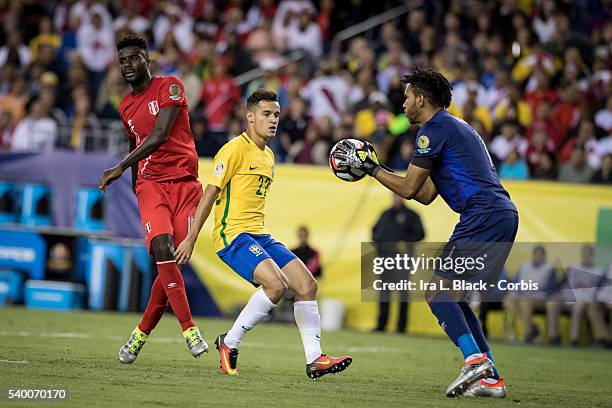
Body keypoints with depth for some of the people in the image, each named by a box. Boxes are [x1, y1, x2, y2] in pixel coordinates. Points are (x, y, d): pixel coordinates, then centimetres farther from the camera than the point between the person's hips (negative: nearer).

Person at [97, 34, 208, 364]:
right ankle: (189, 329, -22)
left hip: (185, 182, -2)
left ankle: (142, 332, 11)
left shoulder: (170, 87, -3)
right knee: (162, 247, -23)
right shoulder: (125, 107, 16)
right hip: (151, 184, 3)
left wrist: (121, 168, -13)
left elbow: (159, 135, -12)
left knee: (173, 260, -6)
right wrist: (135, 182, 27)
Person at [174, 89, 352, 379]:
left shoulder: (268, 156, 18)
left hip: (259, 235, 9)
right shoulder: (235, 149, -8)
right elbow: (210, 194, -10)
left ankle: (315, 359, -1)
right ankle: (229, 343, -10)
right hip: (232, 234, -9)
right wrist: (190, 239, -12)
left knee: (307, 284, -3)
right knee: (276, 284, -27)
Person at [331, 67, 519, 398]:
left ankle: (475, 359, -25)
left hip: (483, 217, -10)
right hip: (504, 214, 10)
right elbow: (426, 194, 28)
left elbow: (408, 188, -5)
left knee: (437, 293, -9)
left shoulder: (434, 129, -4)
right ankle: (490, 378, 6)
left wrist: (370, 168, 7)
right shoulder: (455, 128, 27)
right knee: (452, 296, 13)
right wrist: (374, 167, 29)